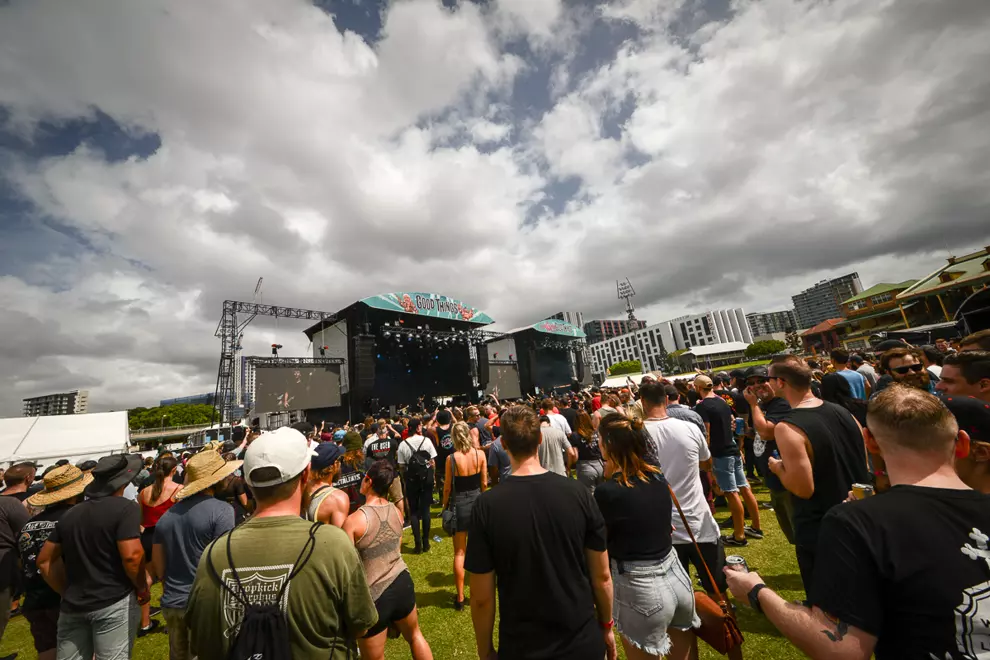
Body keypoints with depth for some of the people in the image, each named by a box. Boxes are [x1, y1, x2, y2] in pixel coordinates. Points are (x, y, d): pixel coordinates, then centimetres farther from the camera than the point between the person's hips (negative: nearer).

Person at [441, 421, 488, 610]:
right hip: (477, 501, 2)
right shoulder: (480, 454, -10)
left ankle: (460, 597, 24)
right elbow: (484, 483, -1)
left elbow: (447, 488, -7)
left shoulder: (451, 458, -16)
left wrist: (444, 507, 9)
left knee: (459, 553, 13)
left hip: (460, 504, -2)